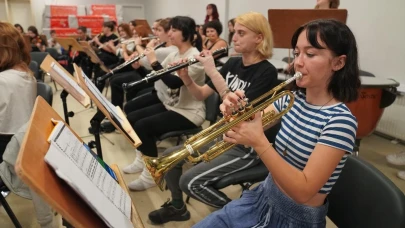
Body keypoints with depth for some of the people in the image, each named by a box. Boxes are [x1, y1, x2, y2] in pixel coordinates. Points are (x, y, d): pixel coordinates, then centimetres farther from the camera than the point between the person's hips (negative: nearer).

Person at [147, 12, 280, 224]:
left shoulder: (266, 72, -18)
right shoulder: (233, 63, 5)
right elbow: (201, 95, 6)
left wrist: (213, 72, -30)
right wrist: (185, 77, -14)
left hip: (248, 146, -7)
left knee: (190, 182, -17)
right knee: (170, 156, 3)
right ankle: (177, 207, 25)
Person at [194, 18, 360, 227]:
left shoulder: (341, 121, -22)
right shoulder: (291, 99, -2)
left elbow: (304, 191, -26)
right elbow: (252, 125, 1)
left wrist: (259, 142, -35)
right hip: (263, 198, 6)